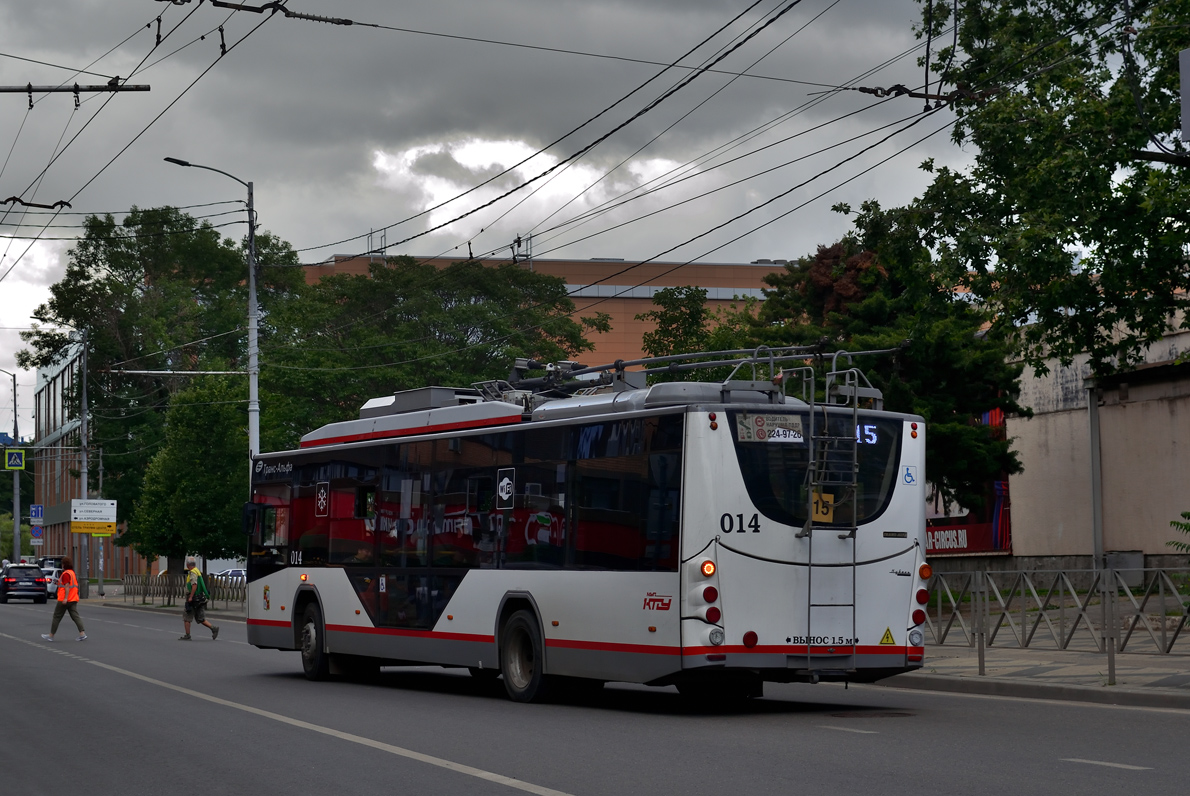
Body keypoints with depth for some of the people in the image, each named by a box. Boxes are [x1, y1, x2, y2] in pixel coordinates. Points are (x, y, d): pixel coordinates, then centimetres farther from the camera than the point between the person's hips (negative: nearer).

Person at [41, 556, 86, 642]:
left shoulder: (66, 573, -12)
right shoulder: (72, 573, 16)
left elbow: (67, 586, -20)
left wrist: (65, 598, -23)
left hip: (65, 600, -8)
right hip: (73, 599, 8)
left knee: (57, 617, 3)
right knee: (75, 616, 1)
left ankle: (51, 635, 11)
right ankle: (82, 634, -13)